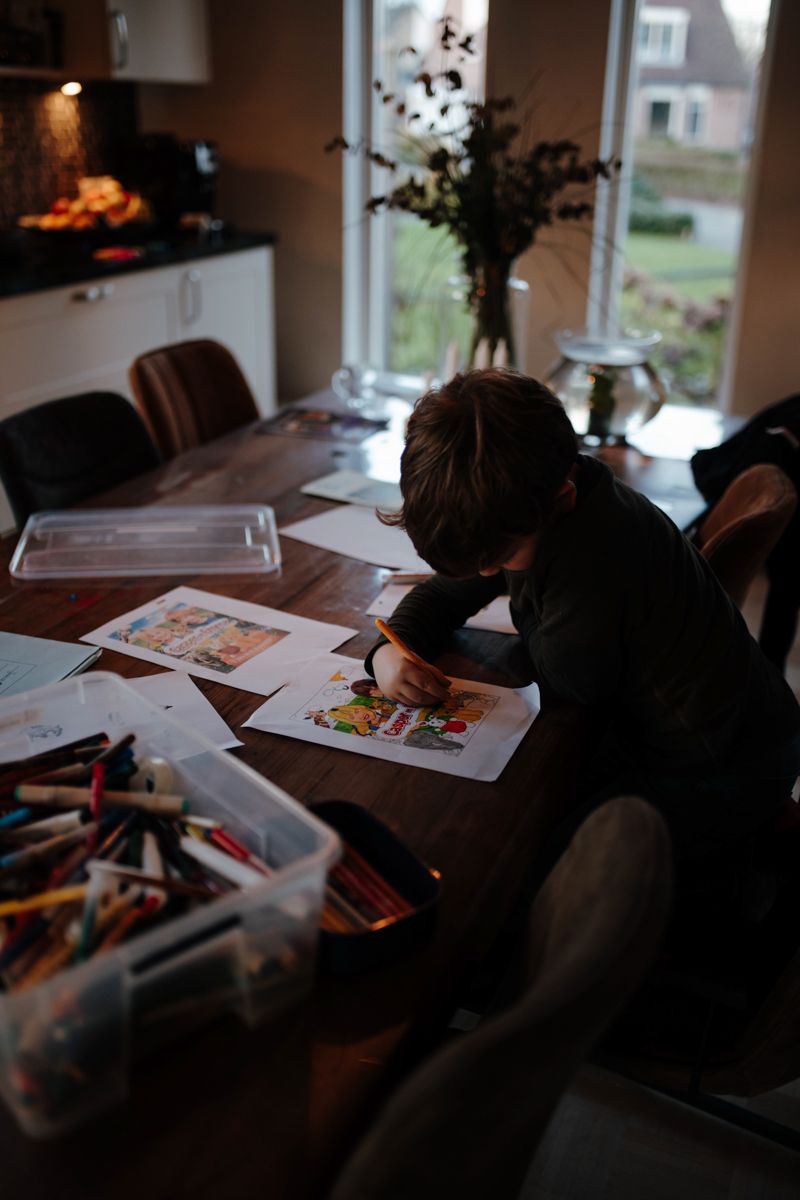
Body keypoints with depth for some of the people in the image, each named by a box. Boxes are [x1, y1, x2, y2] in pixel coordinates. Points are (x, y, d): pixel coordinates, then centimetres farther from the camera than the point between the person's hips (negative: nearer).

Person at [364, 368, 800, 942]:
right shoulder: (524, 509, -3)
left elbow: (571, 679, -21)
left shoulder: (595, 545, -33)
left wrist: (526, 596, -5)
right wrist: (389, 650, -13)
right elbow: (445, 591, 7)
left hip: (718, 771, -9)